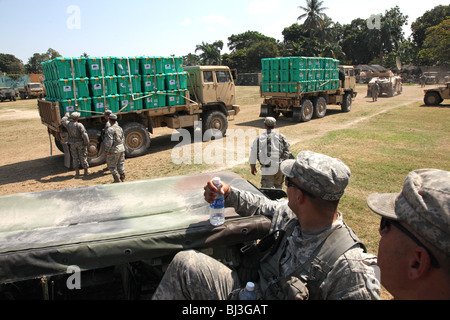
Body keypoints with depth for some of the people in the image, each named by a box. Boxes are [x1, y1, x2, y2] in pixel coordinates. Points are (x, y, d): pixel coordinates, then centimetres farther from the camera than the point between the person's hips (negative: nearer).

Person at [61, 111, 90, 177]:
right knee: (83, 157, 7)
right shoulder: (79, 125, -20)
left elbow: (63, 121, 19)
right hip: (80, 143, -4)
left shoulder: (68, 124, -5)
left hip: (72, 144, 4)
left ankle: (77, 172, 16)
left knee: (75, 158, 13)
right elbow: (84, 135, -23)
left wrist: (66, 115, 36)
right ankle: (86, 171, 16)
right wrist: (87, 142, -9)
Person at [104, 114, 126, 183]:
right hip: (121, 149, 7)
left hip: (114, 150, -7)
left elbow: (109, 141, -20)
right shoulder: (120, 128, 9)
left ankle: (117, 179, 5)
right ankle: (122, 178, 21)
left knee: (111, 166, 4)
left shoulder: (110, 129, -16)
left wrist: (107, 150, -14)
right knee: (121, 164, 15)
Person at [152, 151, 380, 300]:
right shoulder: (288, 213, -4)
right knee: (184, 262, -7)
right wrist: (229, 195, 4)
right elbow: (262, 207, 15)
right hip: (245, 286, 6)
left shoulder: (350, 265, -26)